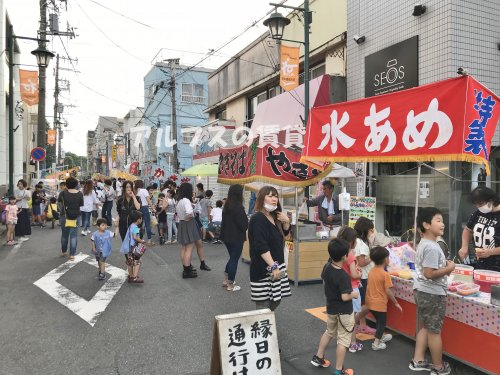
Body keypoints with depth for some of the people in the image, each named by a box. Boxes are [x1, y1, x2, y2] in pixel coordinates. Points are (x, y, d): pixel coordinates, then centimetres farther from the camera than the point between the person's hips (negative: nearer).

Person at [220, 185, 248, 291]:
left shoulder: (227, 206, 5)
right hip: (236, 237, -8)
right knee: (234, 260, 4)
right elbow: (244, 224, -19)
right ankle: (230, 285, 13)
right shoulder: (238, 206, -20)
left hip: (227, 236, 8)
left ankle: (226, 280, 28)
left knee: (232, 257, 23)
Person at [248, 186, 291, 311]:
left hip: (276, 264, 9)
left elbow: (284, 234, 23)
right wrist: (273, 266, -26)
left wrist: (286, 222, 3)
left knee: (276, 300, 15)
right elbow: (261, 246, -23)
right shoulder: (258, 218, -16)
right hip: (263, 269, -9)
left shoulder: (274, 217, 9)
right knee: (263, 305, -3)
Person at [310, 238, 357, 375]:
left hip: (331, 308, 7)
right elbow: (345, 297, -28)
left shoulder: (327, 267, -8)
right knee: (343, 340, 8)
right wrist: (354, 294, -11)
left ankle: (318, 357, 37)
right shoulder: (343, 275, -29)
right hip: (344, 312, -7)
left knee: (329, 332, 27)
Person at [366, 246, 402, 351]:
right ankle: (376, 343, 10)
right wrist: (396, 303, -9)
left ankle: (381, 336, 42)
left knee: (379, 321, 25)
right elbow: (388, 291, -19)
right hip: (379, 303, -7)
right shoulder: (385, 274, -20)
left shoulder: (371, 271, 2)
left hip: (370, 302, 7)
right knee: (382, 322, 9)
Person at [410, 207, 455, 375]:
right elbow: (429, 273, -27)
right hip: (432, 293, -10)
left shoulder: (423, 244, 9)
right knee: (434, 331, 6)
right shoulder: (432, 247, -23)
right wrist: (449, 268, -15)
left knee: (425, 327, 20)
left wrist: (443, 266, 7)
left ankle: (418, 361, 28)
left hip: (422, 291, 10)